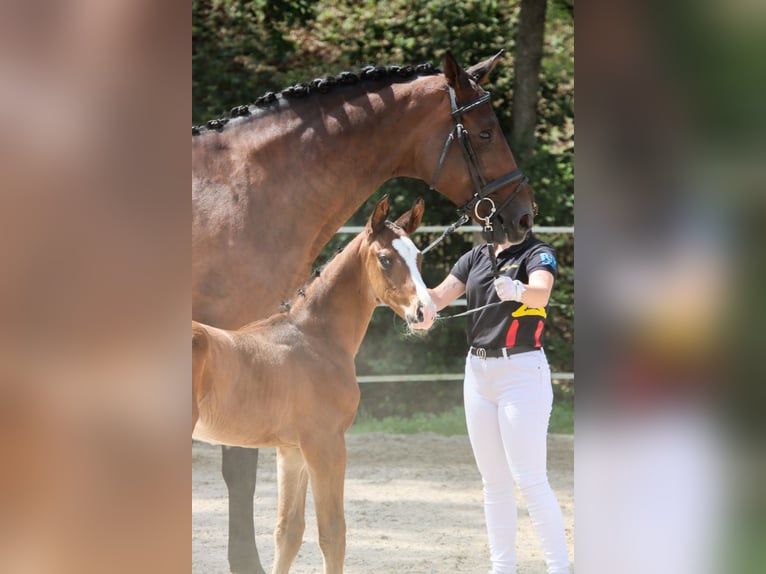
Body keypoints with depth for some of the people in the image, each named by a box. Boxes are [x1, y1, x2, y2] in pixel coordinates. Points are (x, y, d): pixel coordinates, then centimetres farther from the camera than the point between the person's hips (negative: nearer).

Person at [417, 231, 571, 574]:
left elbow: (541, 292, -30)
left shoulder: (537, 254, -9)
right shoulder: (478, 256, 10)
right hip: (478, 371, 7)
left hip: (522, 371, -7)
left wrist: (517, 291, -52)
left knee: (530, 481, -11)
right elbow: (439, 297, 4)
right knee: (494, 482, 10)